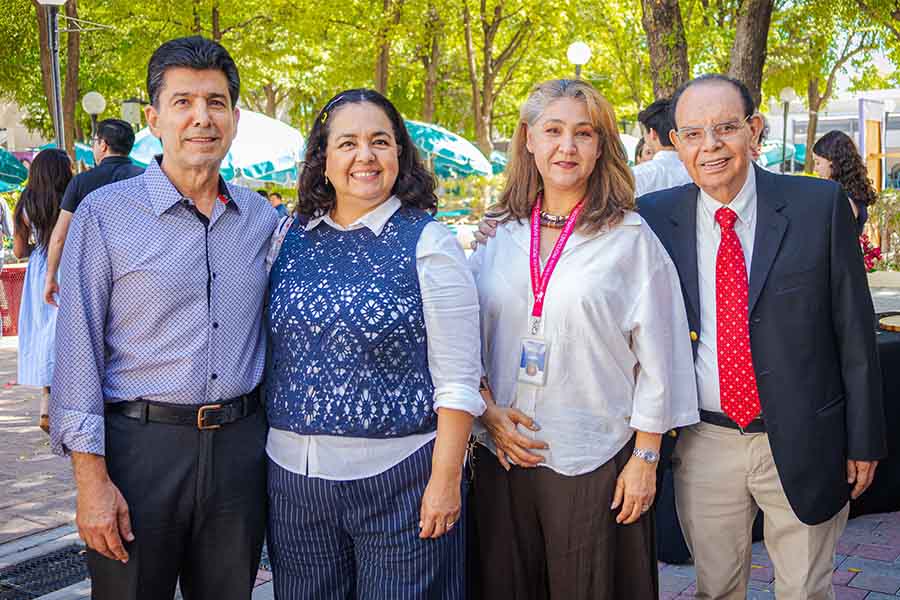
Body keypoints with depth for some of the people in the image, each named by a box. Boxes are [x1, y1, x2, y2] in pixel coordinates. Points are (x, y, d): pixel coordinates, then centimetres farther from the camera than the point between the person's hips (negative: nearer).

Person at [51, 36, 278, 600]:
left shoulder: (262, 218, 6)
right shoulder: (105, 214, -6)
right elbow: (78, 350, -7)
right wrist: (92, 477, -12)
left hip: (241, 443, 4)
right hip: (141, 443, -3)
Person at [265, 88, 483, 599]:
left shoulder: (428, 242, -7)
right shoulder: (293, 238, 6)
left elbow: (457, 379, -9)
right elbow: (273, 353, 14)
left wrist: (445, 480, -14)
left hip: (399, 475, -4)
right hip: (295, 472, 4)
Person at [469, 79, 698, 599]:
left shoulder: (631, 237, -5)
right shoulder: (502, 235, 5)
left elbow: (656, 356, -4)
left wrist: (645, 458, -5)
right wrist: (488, 411, -3)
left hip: (595, 458, -3)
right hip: (503, 453, 3)